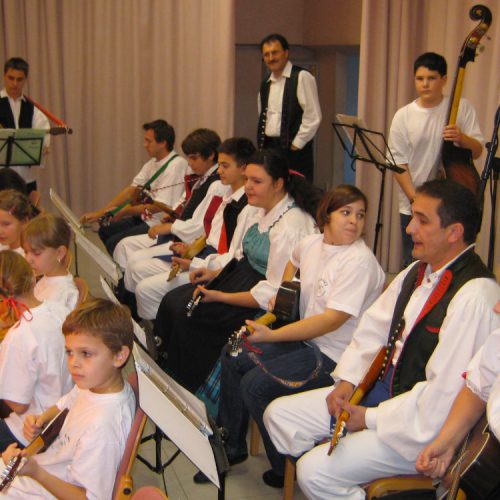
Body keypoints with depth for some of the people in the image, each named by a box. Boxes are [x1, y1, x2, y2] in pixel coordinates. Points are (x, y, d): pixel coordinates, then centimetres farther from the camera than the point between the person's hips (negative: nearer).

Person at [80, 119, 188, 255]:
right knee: (105, 231, 13)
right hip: (146, 217, 9)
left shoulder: (176, 166, -20)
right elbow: (131, 190, 4)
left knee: (114, 243, -16)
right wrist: (99, 213, -4)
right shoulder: (153, 163, 6)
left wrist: (123, 212, -12)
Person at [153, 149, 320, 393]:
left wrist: (221, 297, -21)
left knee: (185, 313, -15)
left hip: (264, 306, -9)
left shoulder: (291, 226, -24)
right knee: (172, 301, -2)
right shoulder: (263, 210, 6)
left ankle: (186, 389, 4)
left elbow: (274, 292, -24)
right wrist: (216, 273, 2)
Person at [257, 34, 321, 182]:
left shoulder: (302, 77, -8)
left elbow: (313, 118, -12)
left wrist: (295, 145, -11)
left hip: (294, 149, -6)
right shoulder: (266, 83, 14)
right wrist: (261, 145, 14)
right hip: (268, 147, 6)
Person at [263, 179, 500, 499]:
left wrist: (371, 418, -17)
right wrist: (347, 381, -1)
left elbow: (443, 395, -26)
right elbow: (374, 326, 12)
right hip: (384, 389, 9)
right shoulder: (418, 272, 4)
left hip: (421, 425, -9)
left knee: (315, 471, -20)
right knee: (279, 414, 5)